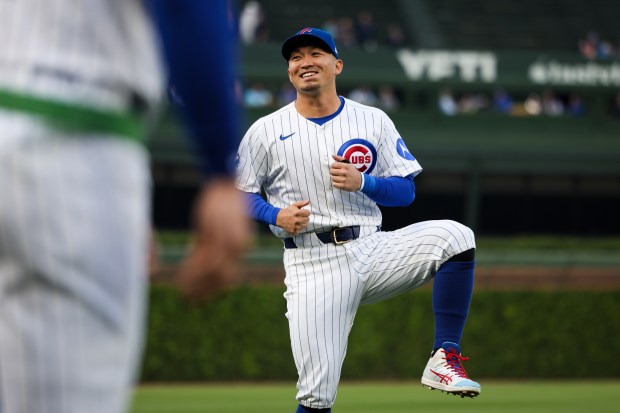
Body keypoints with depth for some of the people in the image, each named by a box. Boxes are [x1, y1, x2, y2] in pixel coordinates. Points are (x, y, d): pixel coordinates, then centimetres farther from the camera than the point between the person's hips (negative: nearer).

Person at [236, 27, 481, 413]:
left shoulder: (373, 120, 8)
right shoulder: (265, 131, 6)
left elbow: (406, 191, 7)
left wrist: (362, 182, -13)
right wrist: (277, 216, -12)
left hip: (371, 249, 2)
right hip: (312, 262, -2)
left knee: (453, 235, -24)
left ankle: (446, 356, -23)